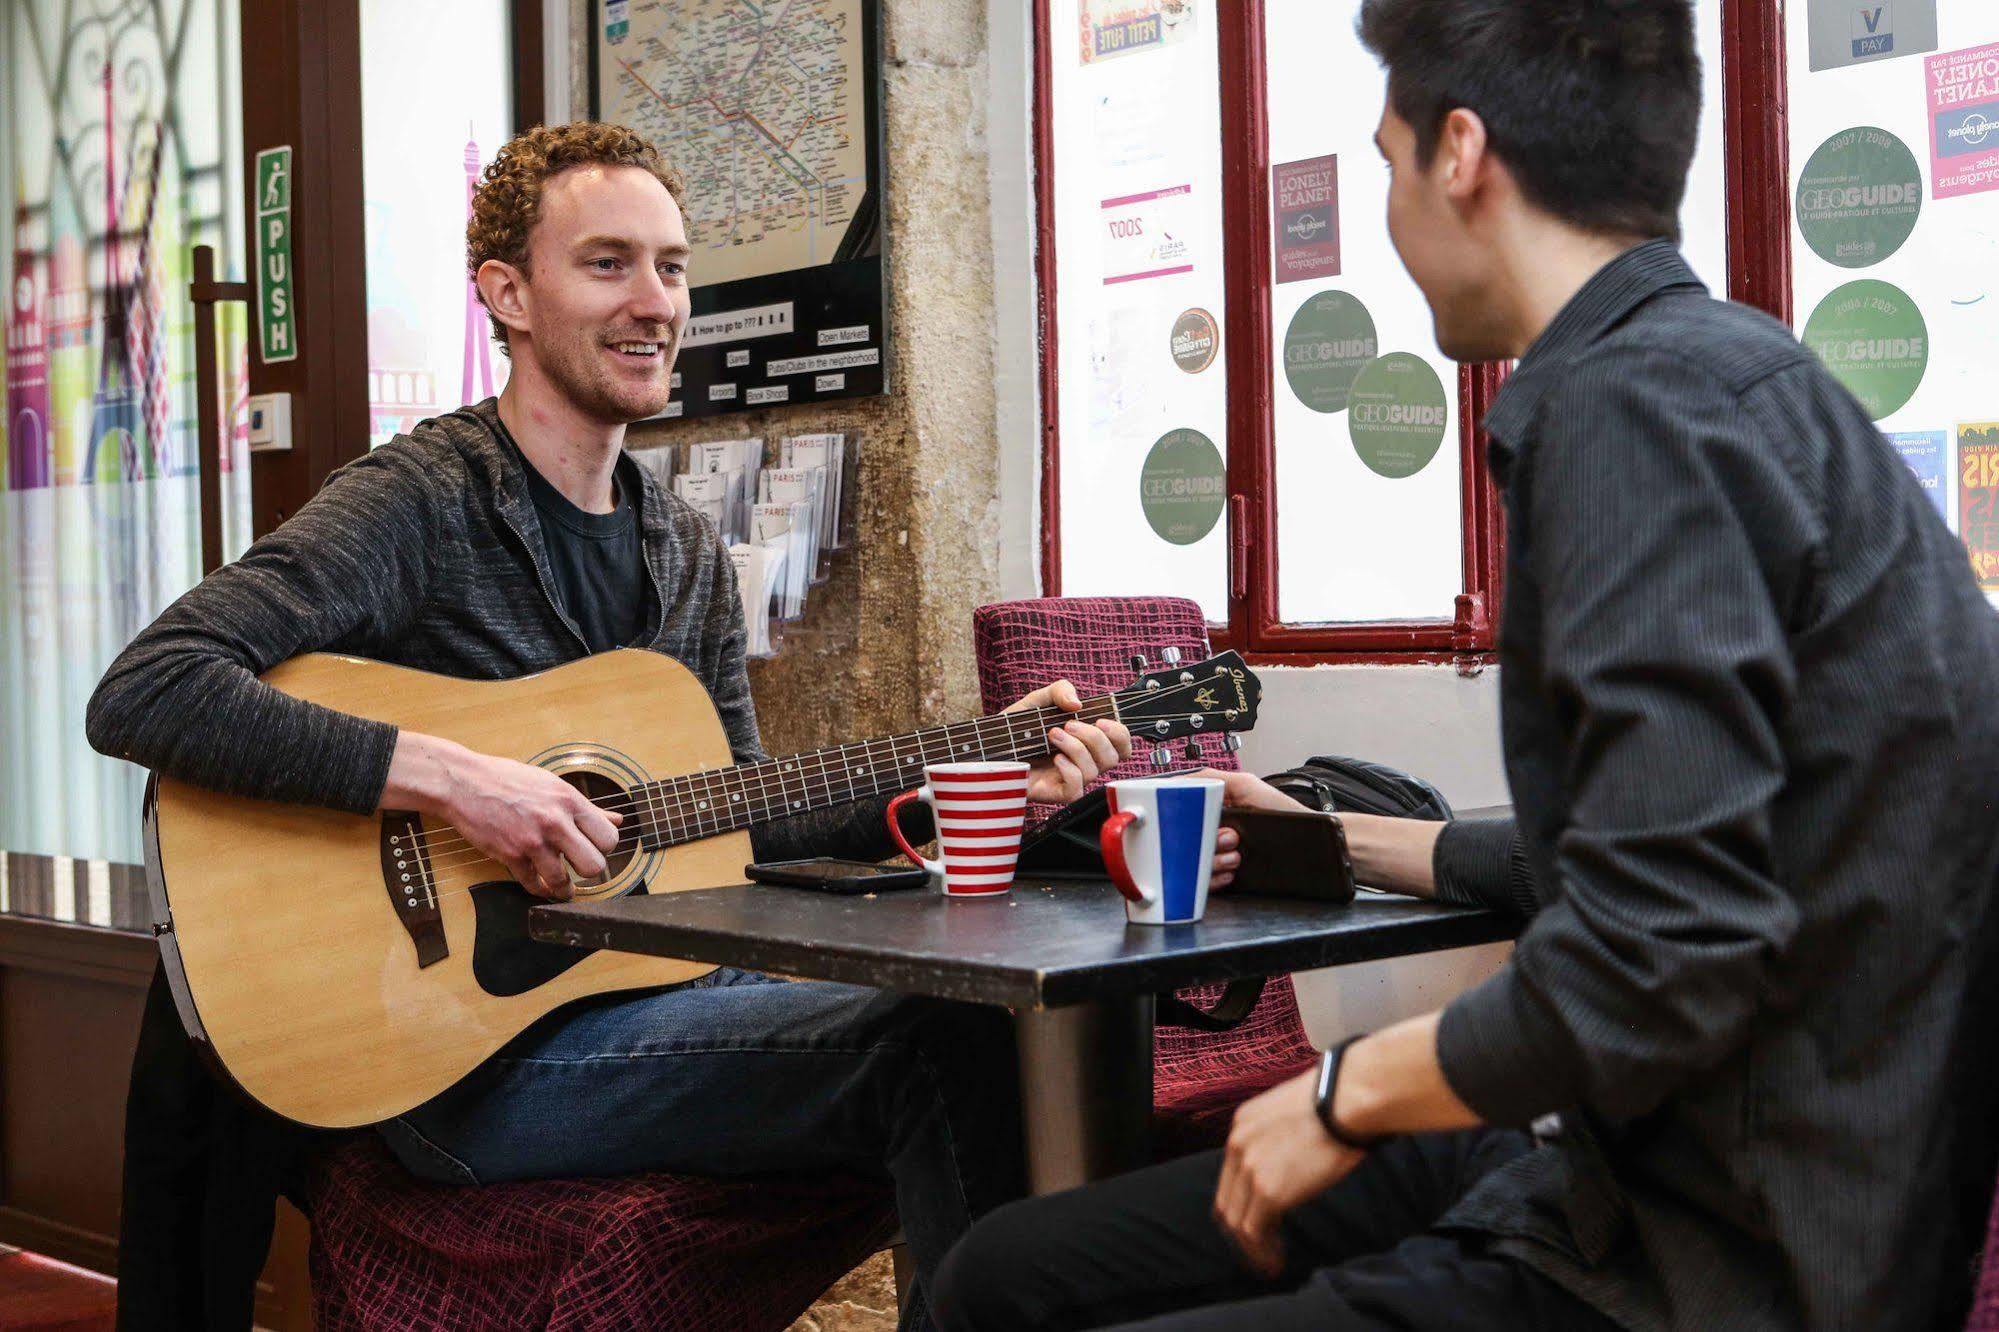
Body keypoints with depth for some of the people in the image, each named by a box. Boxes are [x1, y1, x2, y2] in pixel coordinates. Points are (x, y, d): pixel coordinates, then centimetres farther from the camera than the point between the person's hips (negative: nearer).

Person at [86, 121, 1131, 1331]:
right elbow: (143, 695, -20)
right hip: (479, 1058, -7)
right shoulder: (421, 503, -9)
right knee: (940, 1047, -24)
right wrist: (447, 776, -26)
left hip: (671, 1000, 7)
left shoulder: (690, 553, 15)